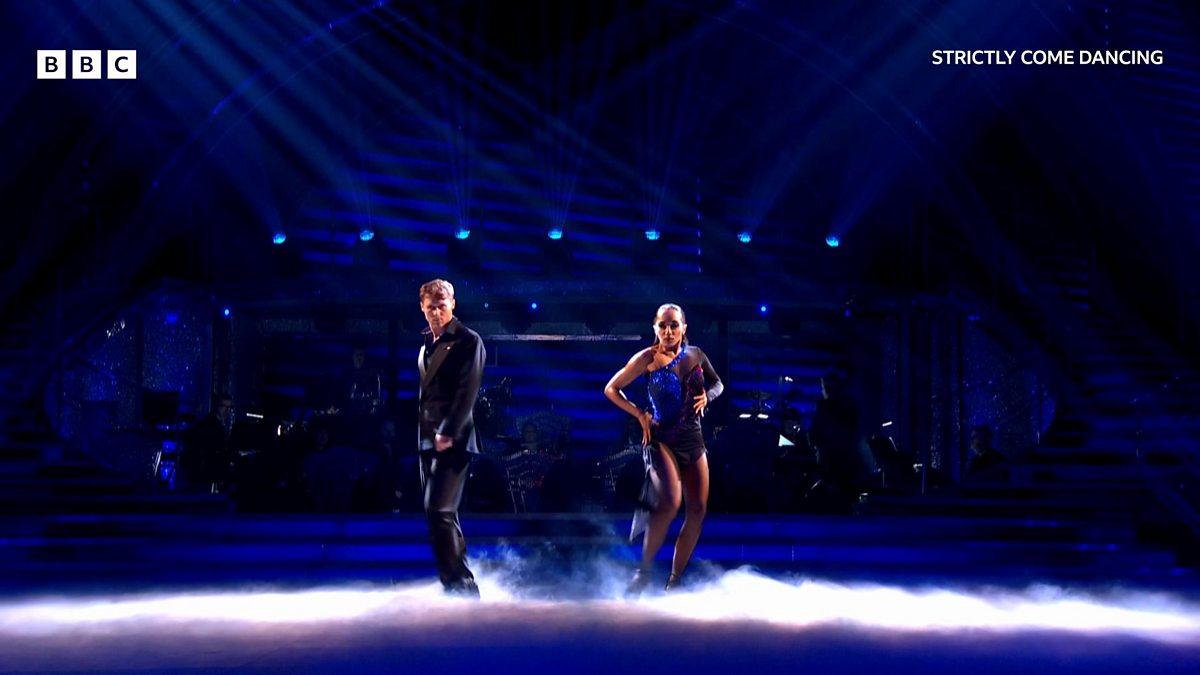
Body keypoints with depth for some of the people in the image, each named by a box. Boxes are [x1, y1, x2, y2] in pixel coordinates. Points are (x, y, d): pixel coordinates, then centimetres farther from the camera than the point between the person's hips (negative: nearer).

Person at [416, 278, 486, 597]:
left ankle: (459, 583, -11)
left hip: (452, 441, -8)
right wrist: (423, 435, 15)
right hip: (428, 440, 8)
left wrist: (448, 433, -22)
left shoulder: (468, 340, -6)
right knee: (441, 514, 11)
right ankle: (459, 584, 20)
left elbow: (467, 392, -15)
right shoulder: (428, 343, 18)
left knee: (438, 511, -16)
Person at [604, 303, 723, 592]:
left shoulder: (695, 355, 5)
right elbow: (611, 389, 0)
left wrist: (707, 396, 0)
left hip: (693, 440, 6)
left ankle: (674, 580, 12)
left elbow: (717, 383, 23)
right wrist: (640, 415, -9)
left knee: (697, 510, 0)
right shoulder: (648, 358, -6)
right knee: (670, 503, -27)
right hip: (661, 439, -5)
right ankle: (644, 570, -10)